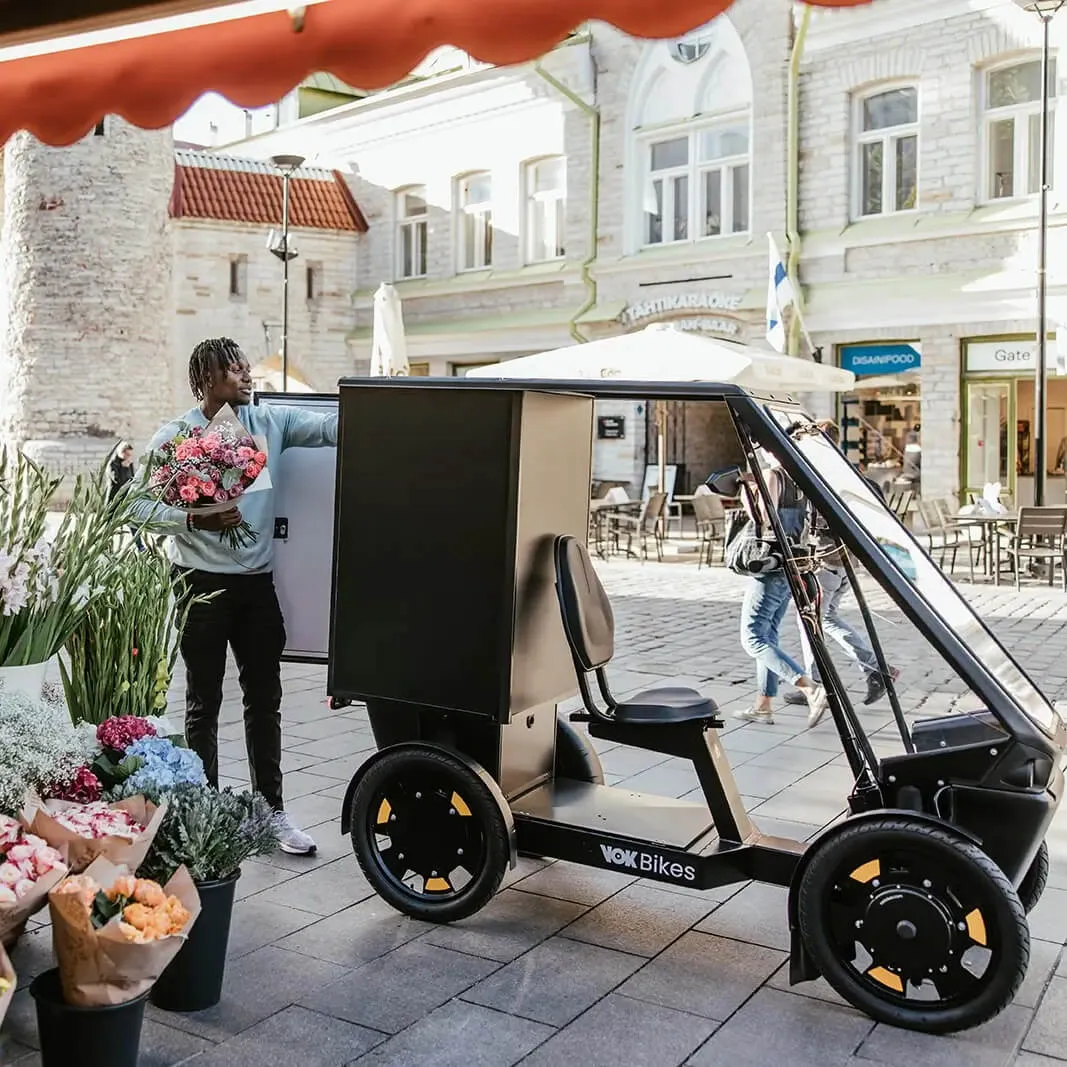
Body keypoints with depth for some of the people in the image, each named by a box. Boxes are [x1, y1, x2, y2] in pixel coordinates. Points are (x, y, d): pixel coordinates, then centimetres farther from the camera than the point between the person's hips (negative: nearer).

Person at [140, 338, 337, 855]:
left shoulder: (269, 421, 5)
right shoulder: (173, 437, -4)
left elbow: (329, 427, -5)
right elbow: (145, 506, -8)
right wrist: (194, 521, -25)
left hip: (258, 580, 4)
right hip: (202, 581, -3)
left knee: (265, 699, 10)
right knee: (203, 702, 7)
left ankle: (272, 809, 21)